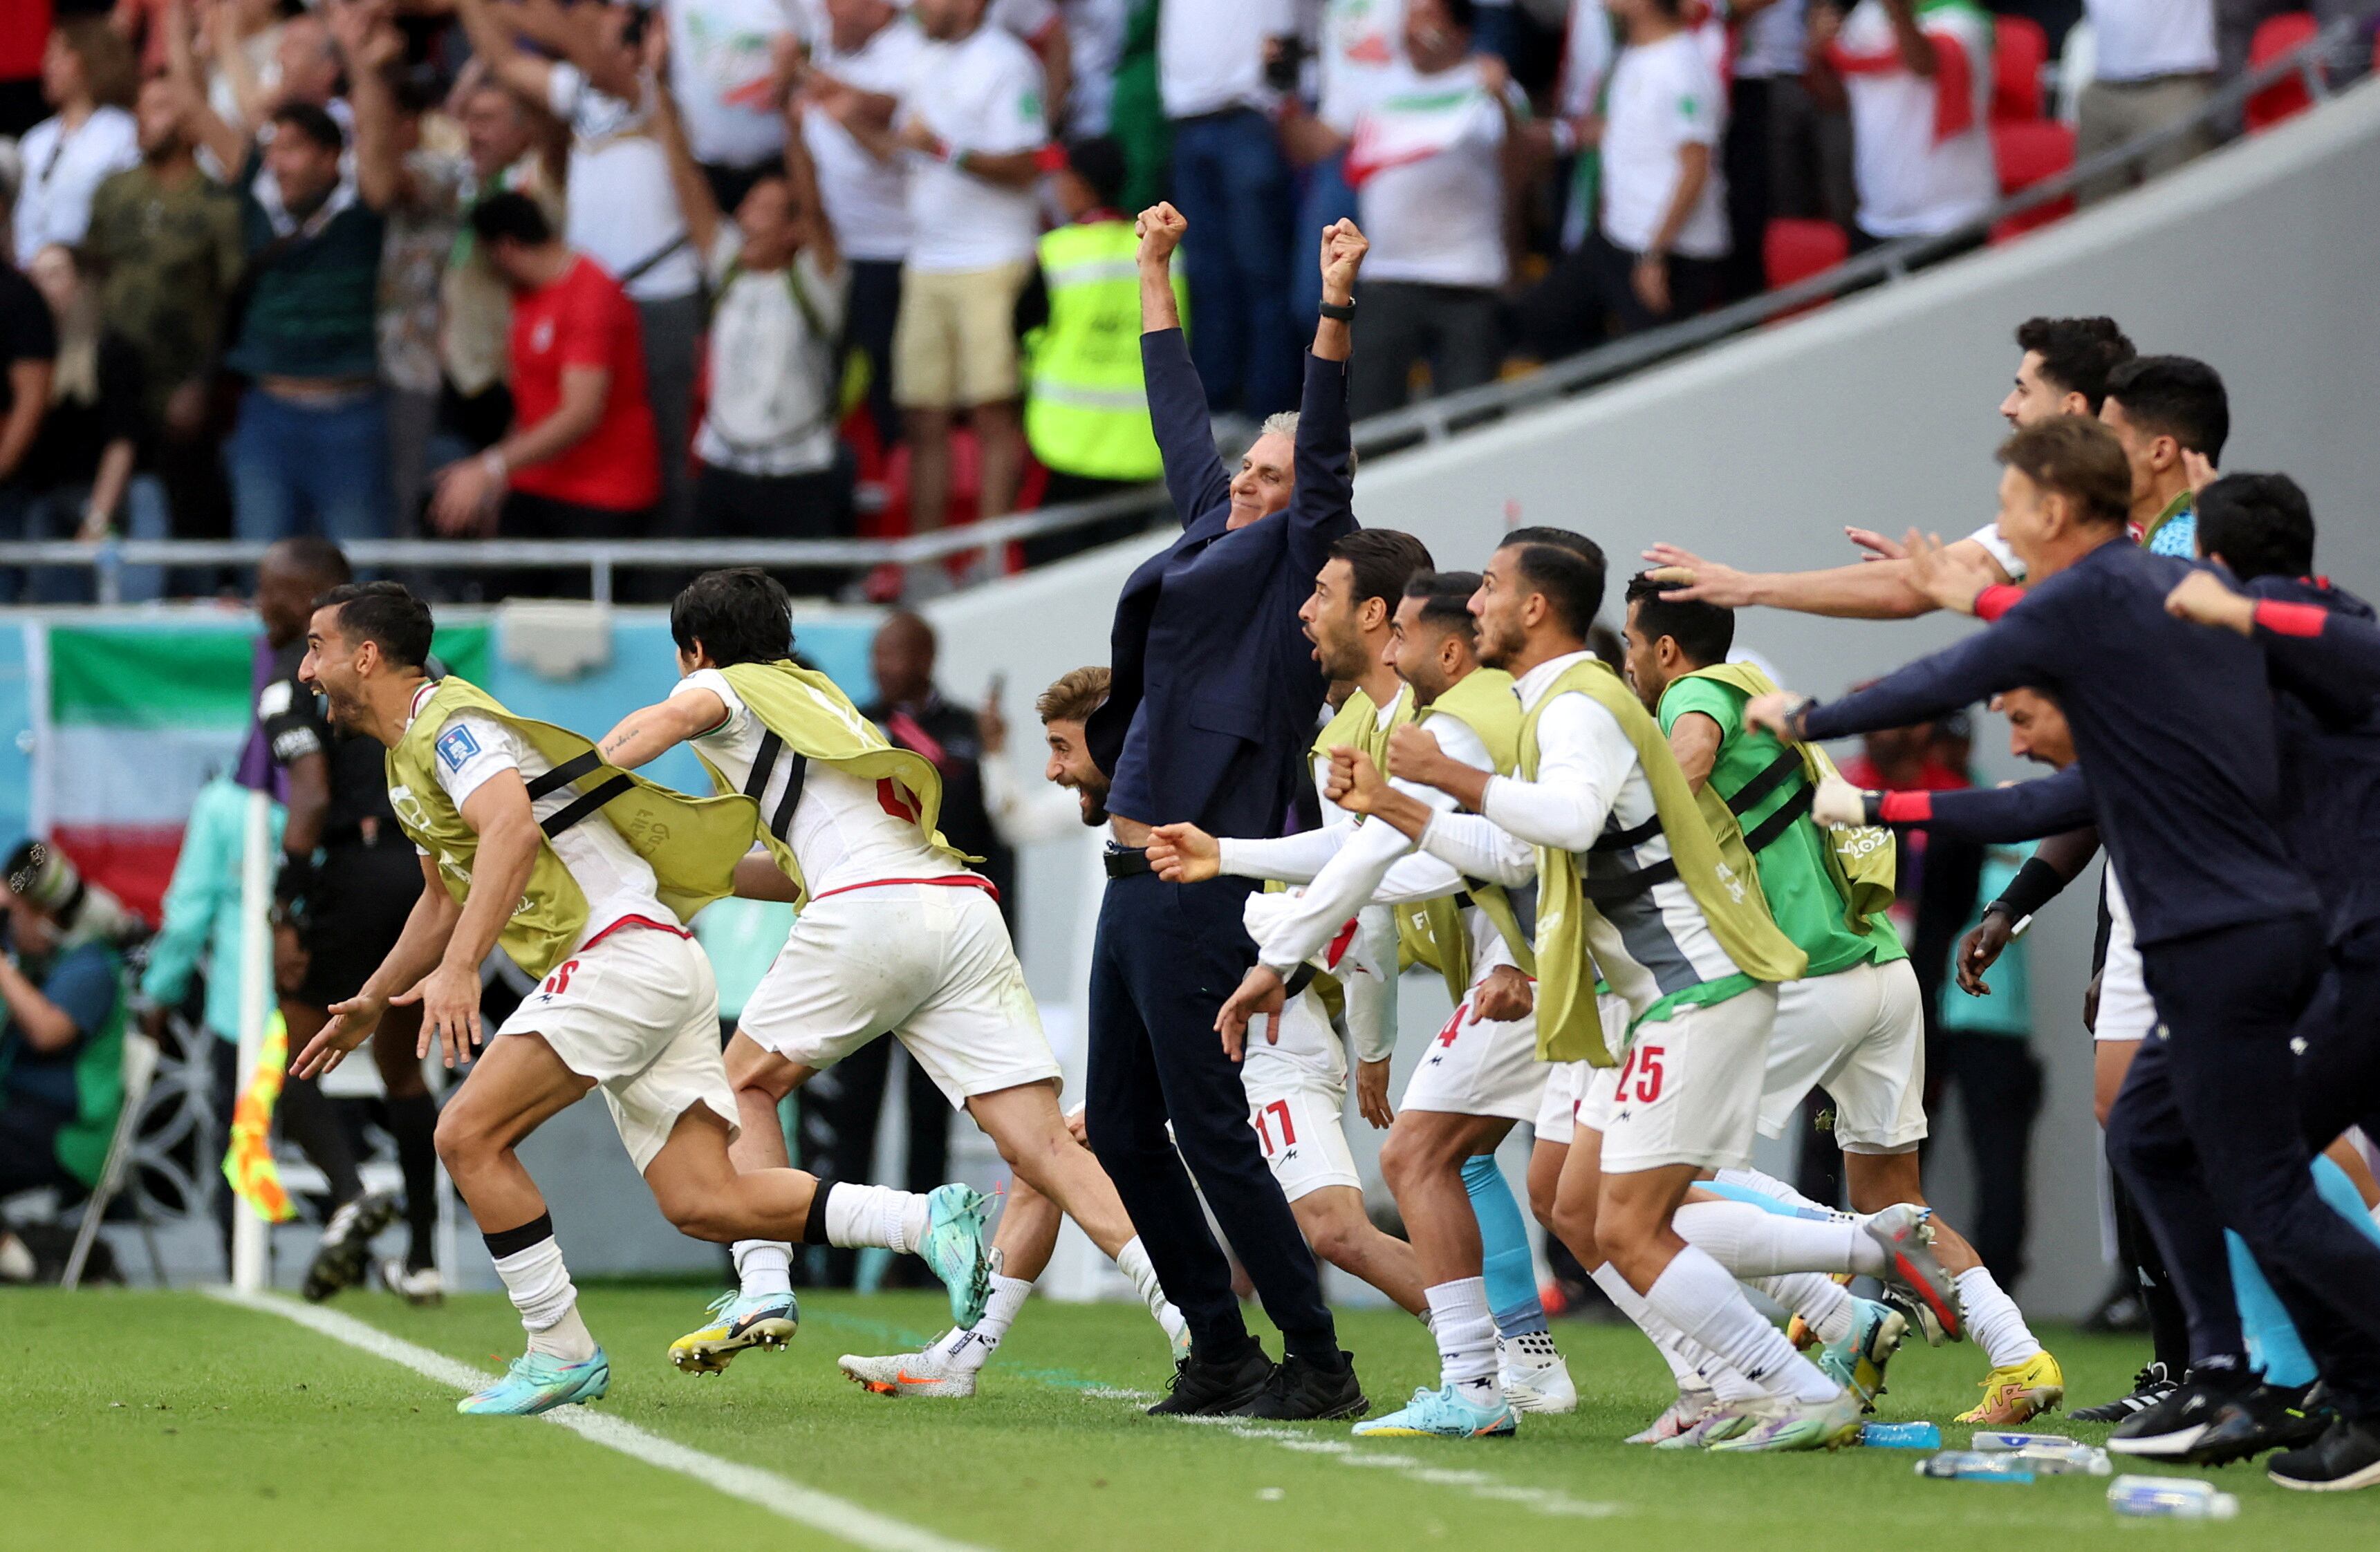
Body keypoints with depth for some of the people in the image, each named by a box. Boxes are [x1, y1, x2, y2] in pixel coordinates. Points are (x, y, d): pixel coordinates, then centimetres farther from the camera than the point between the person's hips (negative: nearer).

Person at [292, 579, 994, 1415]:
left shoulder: (451, 725, -9)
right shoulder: (409, 757, 23)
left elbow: (514, 830, -29)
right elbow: (446, 898, 37)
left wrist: (458, 968, -38)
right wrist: (370, 1004, 36)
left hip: (623, 952, -10)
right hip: (659, 970, 10)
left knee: (469, 1135, -12)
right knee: (704, 1204, -1)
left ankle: (561, 1353, -7)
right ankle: (929, 1221, -5)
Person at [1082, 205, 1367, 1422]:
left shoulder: (1298, 560, -4)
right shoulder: (1220, 538, 17)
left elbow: (1327, 456, -19)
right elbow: (1181, 422, 27)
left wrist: (1335, 311, -28)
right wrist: (1155, 271, 34)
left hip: (1198, 889, -9)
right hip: (1140, 879, 9)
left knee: (1210, 1130, -9)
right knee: (1120, 1128, 10)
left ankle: (1319, 1366, -4)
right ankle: (1222, 1355, 17)